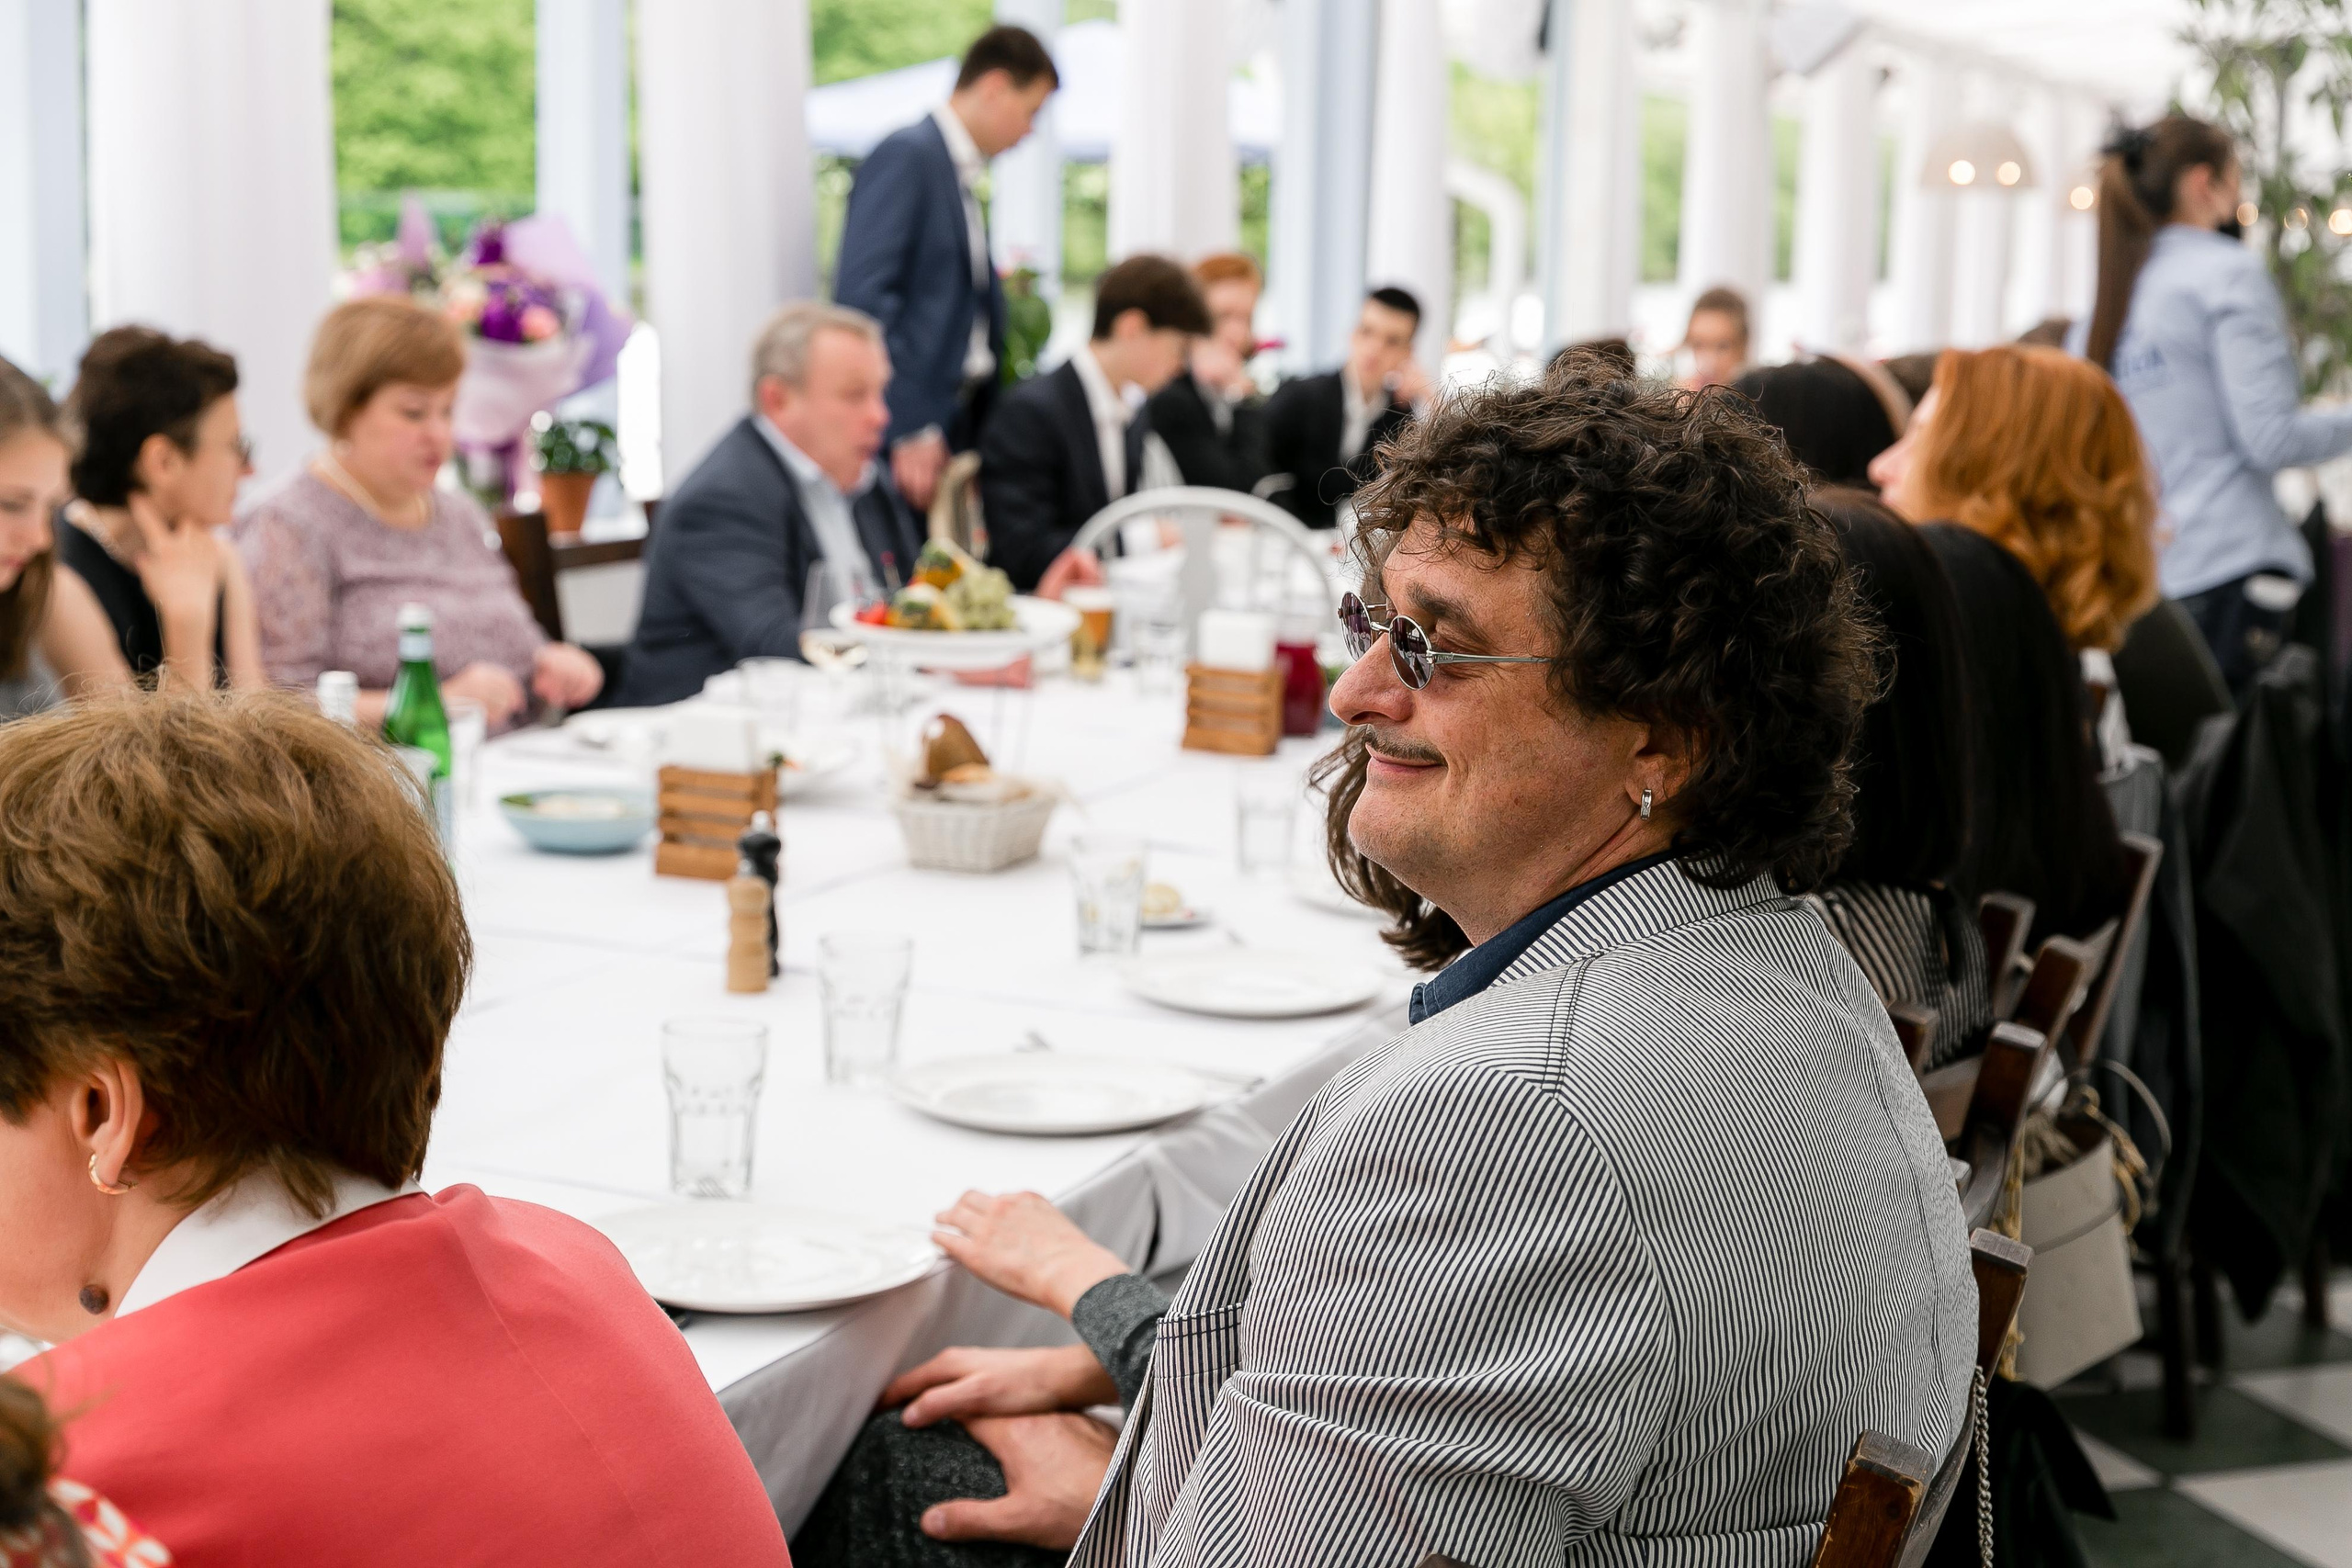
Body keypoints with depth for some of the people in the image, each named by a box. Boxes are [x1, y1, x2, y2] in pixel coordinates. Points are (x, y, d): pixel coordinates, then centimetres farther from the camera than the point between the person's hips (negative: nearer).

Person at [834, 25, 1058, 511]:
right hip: (909, 437, -9)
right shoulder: (906, 156, -8)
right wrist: (908, 430, -22)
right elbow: (861, 294, -18)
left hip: (953, 428, 9)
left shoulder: (962, 177, 18)